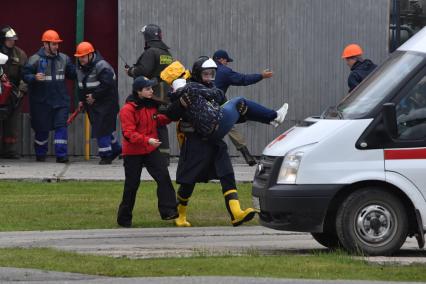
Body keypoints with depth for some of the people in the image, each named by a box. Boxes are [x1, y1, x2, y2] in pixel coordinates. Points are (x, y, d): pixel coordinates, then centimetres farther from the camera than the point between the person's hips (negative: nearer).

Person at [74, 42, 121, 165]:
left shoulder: (101, 66, -19)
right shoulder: (81, 67, 9)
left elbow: (107, 84, -27)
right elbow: (81, 85, 21)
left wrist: (94, 96, -22)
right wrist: (81, 100, 11)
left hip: (105, 103, -9)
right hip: (91, 103, 9)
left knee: (103, 128, -11)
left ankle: (106, 155, -3)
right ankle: (116, 149, 31)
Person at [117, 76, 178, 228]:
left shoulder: (151, 104, 6)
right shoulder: (128, 110, -18)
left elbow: (157, 120, 21)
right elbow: (129, 133, -23)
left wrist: (169, 117, 1)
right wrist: (147, 140, -34)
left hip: (151, 150, 6)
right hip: (133, 152, -6)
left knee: (163, 177, -10)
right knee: (132, 184, 3)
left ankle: (168, 210, -10)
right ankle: (124, 218, 16)